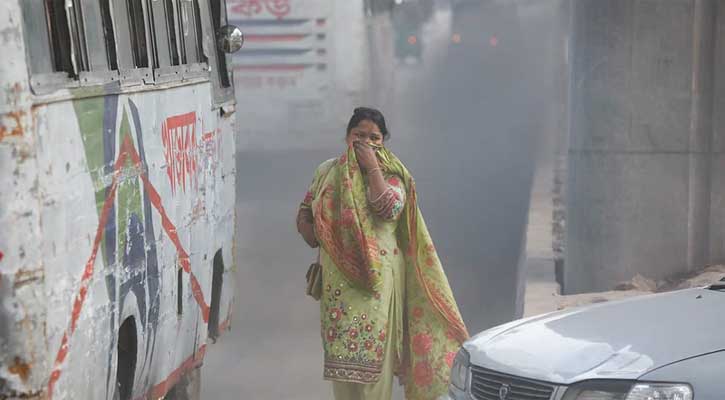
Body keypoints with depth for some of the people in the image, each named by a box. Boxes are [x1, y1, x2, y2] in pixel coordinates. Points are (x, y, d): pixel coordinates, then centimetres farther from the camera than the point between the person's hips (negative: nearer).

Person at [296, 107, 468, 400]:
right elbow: (304, 212, 17)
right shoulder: (327, 171, 11)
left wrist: (372, 167, -15)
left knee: (373, 349, -5)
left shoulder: (391, 175, 1)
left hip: (376, 277, -3)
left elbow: (389, 209, -19)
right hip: (338, 277, 3)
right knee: (341, 351, 5)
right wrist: (312, 235, -3)